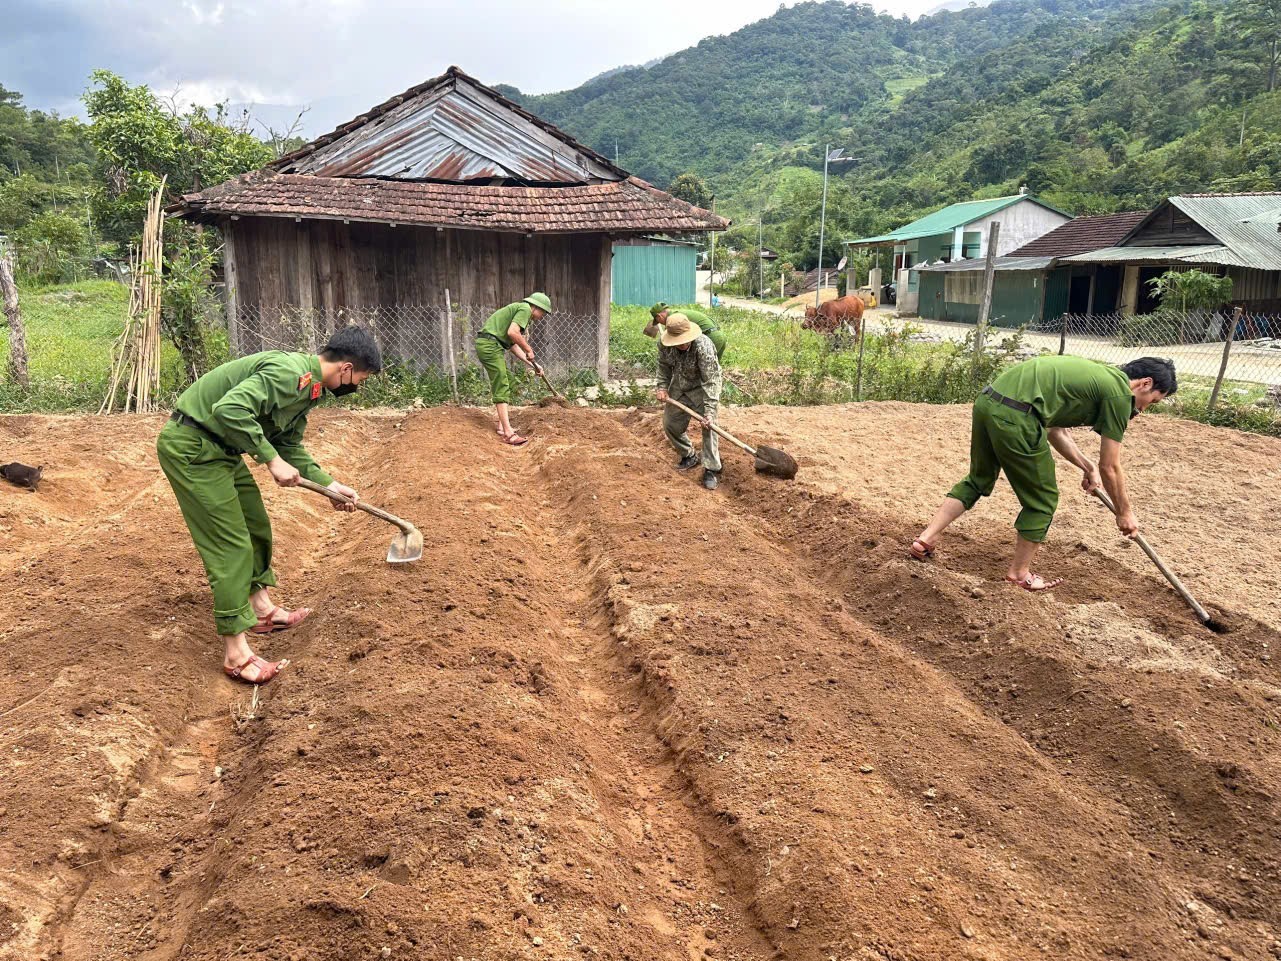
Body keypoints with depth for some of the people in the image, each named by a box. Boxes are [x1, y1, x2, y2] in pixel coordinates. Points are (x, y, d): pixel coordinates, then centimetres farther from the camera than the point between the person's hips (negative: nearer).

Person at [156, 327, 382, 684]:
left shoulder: (307, 386, 8)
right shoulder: (291, 373, -24)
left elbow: (290, 448, 16)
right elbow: (230, 408, -35)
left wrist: (329, 484, 12)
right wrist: (272, 460, -29)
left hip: (219, 449, 10)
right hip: (190, 448, -10)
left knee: (256, 524, 19)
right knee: (231, 544, -8)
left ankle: (261, 609, 36)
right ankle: (236, 653, -2)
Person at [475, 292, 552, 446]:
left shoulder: (518, 309, 25)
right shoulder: (525, 309, -5)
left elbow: (513, 345, 24)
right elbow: (512, 332, -21)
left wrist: (532, 363, 22)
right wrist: (529, 350, -8)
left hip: (485, 344, 10)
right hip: (490, 345, -10)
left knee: (505, 382, 18)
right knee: (502, 388, -11)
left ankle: (503, 425, 24)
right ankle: (508, 433, -15)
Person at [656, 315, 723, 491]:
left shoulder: (703, 347, -36)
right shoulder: (664, 343, -20)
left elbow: (711, 381, -35)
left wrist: (709, 411, -39)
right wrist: (662, 387, -9)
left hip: (701, 387, -5)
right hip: (679, 386, 5)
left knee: (708, 426, -17)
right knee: (671, 425, 8)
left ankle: (711, 470, -9)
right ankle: (689, 457, 31)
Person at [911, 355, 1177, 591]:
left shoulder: (1098, 375, 27)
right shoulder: (1120, 394, 2)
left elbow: (1054, 429, 32)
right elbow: (1110, 468, 8)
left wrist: (1087, 466, 34)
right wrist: (1125, 513, 22)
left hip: (987, 401, 9)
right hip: (1015, 417, -9)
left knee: (978, 481, 27)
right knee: (1042, 499, 10)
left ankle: (927, 537, 23)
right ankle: (1019, 574, 24)